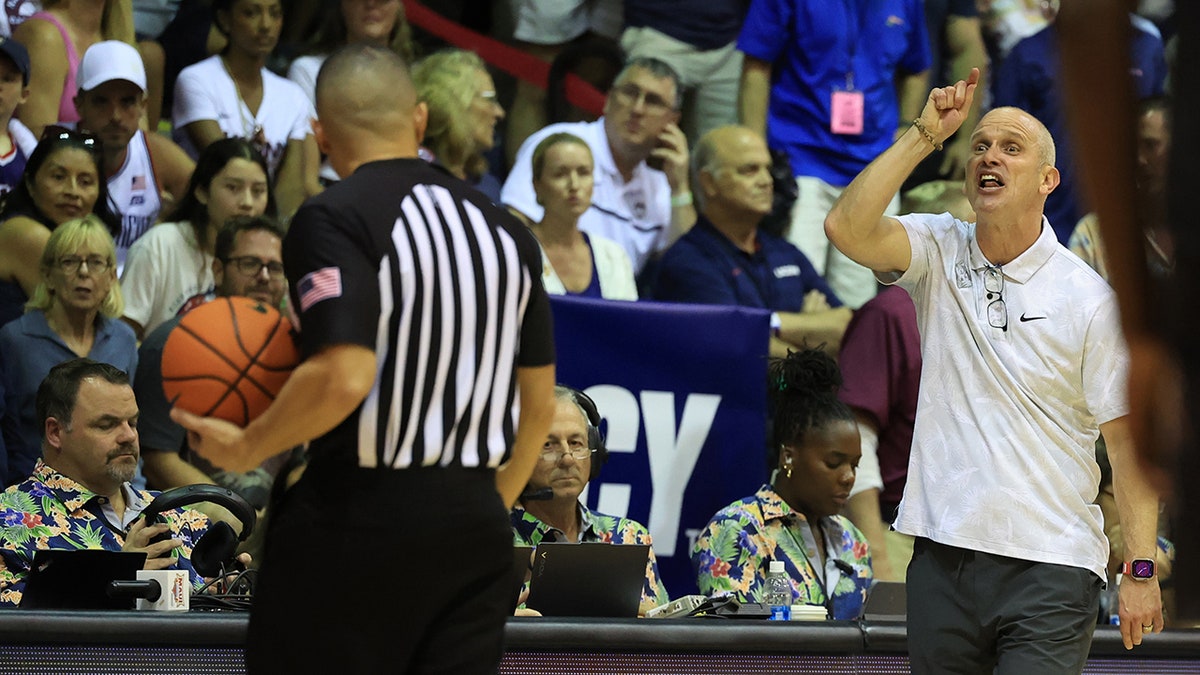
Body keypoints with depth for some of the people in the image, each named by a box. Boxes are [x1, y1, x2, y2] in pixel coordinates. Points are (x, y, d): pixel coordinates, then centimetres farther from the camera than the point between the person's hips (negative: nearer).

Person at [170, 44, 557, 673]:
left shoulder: (333, 219, -9)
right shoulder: (505, 230, 12)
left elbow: (343, 378, -22)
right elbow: (539, 402, 17)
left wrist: (245, 449, -7)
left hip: (360, 518, -6)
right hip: (476, 522, 6)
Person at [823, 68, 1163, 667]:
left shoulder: (1090, 299, -2)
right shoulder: (938, 253, 7)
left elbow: (1127, 442, -1)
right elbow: (846, 228, -12)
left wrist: (1141, 571, -6)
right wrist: (926, 134, -13)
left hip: (1049, 570, -3)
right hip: (941, 561, 3)